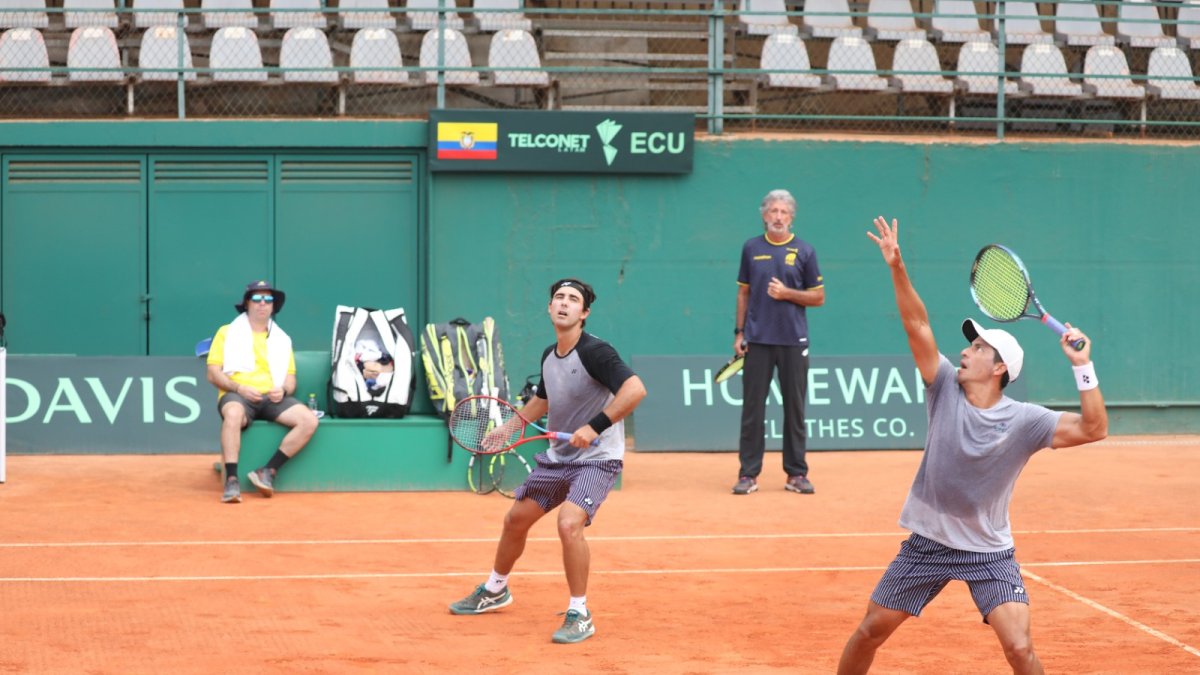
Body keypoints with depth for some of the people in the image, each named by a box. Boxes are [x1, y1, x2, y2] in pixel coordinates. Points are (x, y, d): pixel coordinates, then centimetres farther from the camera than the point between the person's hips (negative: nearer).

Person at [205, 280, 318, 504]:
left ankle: (269, 471, -20)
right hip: (236, 395, -4)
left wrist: (283, 390, -6)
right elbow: (214, 374, 4)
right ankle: (231, 480, -41)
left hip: (272, 398, 4)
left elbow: (290, 379, 19)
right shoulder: (227, 333, 12)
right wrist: (239, 387, -13)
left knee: (309, 420, -25)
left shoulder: (282, 339, 23)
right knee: (233, 414, -41)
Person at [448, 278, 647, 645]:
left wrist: (595, 427, -35)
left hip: (596, 458, -8)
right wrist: (507, 428, 15)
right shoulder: (549, 356, 5)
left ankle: (579, 614, -12)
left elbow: (635, 389, -33)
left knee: (569, 523, -28)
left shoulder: (595, 352, -20)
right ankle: (495, 590, 42)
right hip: (557, 456, 8)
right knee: (516, 519, 16)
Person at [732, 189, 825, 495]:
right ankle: (748, 474, 3)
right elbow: (743, 292, 13)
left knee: (794, 408, 3)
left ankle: (796, 473, 10)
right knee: (752, 408, -1)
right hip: (757, 341, 1)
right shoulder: (751, 248, 9)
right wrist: (739, 332, 6)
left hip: (793, 342, -1)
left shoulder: (803, 251, 4)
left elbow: (818, 297, 5)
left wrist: (787, 293, -10)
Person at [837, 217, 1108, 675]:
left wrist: (1082, 366, -30)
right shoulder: (946, 389, -7)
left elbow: (1094, 428, -22)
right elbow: (917, 325, -15)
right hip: (927, 543, 3)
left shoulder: (1023, 421, -14)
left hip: (989, 552, -2)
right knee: (870, 631, 7)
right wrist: (897, 268, -25)